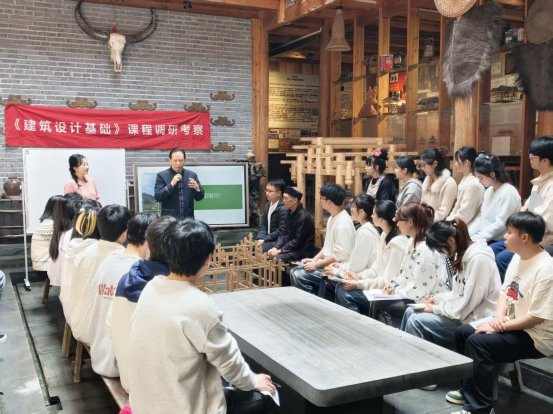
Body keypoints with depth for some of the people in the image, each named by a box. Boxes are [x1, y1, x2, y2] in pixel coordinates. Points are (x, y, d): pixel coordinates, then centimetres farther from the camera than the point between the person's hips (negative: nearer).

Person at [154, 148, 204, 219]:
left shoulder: (192, 175, 8)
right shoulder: (162, 175, 0)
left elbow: (199, 197, 10)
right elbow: (157, 197, -8)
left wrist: (197, 188, -12)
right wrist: (171, 184, -18)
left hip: (188, 219, 3)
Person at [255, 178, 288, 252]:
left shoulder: (283, 209, -17)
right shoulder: (268, 205, 9)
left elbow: (281, 231, -19)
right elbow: (263, 225, 9)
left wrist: (264, 240, -19)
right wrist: (260, 239, -8)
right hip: (268, 239, 8)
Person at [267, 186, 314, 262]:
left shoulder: (304, 216, -18)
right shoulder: (291, 213, 10)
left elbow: (297, 241, -20)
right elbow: (284, 234, 10)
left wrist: (279, 251, -20)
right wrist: (275, 248, -6)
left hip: (302, 250, -8)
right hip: (291, 247, 8)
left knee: (277, 258, -29)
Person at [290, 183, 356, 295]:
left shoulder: (343, 223, -22)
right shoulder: (332, 218, 9)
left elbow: (340, 256, -24)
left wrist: (316, 264, -17)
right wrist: (314, 259, 6)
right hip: (327, 263, 10)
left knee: (299, 275, -17)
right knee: (294, 271, 4)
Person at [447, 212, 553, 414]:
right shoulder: (518, 258, 3)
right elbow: (505, 292, 11)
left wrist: (500, 326, -19)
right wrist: (499, 317, -8)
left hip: (535, 336, -9)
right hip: (510, 324, 9)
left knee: (477, 342, -25)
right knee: (462, 333, 7)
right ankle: (470, 390, 22)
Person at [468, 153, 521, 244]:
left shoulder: (509, 193, -13)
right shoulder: (489, 191, 13)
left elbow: (500, 224, -19)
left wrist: (475, 239, -21)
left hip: (499, 242, -8)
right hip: (484, 237, 8)